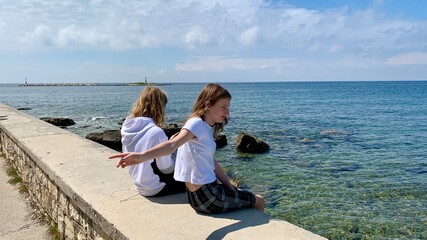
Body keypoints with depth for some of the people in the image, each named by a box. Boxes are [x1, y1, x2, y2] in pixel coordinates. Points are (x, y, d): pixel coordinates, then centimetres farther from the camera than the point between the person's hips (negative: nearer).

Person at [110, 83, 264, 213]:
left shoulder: (207, 128, 8)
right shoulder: (196, 123, -19)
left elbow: (212, 163, 10)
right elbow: (173, 144, -36)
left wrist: (231, 188, 7)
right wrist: (142, 156, -53)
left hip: (200, 193, 8)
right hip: (207, 196, -8)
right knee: (258, 201, 9)